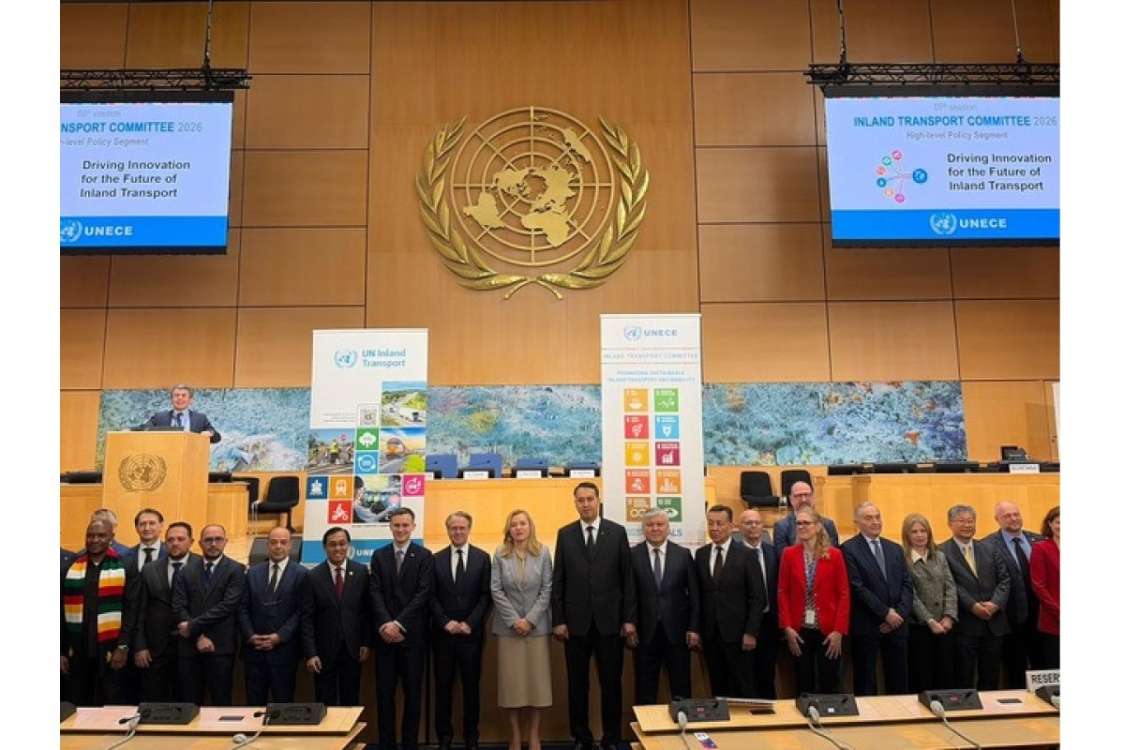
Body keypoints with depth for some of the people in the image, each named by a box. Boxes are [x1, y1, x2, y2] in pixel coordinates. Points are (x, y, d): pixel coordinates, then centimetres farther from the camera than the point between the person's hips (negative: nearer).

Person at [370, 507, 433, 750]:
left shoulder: (424, 556, 0)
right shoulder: (379, 555, 8)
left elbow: (423, 594, -8)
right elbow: (375, 592, 1)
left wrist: (399, 623, -15)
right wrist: (386, 624, -13)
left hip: (412, 634, -2)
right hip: (385, 633, 2)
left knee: (413, 692, 5)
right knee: (384, 691, 5)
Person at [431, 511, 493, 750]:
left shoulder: (483, 558, 3)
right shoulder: (436, 559, 5)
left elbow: (486, 595, -1)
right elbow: (432, 597, 2)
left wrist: (469, 623, -10)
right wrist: (445, 622, -10)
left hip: (471, 632, 0)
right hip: (443, 632, 1)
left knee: (471, 686, 6)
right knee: (443, 687, 5)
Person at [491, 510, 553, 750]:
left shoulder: (543, 553, 0)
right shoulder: (500, 555, -1)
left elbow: (547, 589, -2)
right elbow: (496, 590, -3)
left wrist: (530, 619, -10)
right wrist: (514, 619, -10)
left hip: (537, 626, 0)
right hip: (508, 626, 0)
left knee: (537, 678, 3)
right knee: (511, 680, 3)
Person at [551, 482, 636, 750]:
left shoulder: (617, 532, 1)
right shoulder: (565, 534, 4)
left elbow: (627, 577, 1)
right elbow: (558, 580, 3)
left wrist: (628, 618, -3)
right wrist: (558, 620, -2)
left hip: (609, 620, -1)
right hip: (576, 621, 1)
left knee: (611, 683, 6)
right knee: (577, 684, 9)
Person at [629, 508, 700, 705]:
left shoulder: (683, 554, 2)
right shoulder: (632, 555, -2)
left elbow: (694, 594, 3)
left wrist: (694, 628, -1)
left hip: (677, 631, 1)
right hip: (645, 632, -1)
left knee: (681, 688, 10)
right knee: (645, 690, 9)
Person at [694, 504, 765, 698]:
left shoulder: (746, 555, -5)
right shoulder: (700, 554, 7)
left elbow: (757, 597, -5)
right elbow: (698, 594, 10)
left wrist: (751, 632, -10)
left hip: (737, 633, -3)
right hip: (709, 633, 4)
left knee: (743, 689, 3)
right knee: (717, 688, 9)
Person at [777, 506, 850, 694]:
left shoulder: (834, 555, -3)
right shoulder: (788, 554, 0)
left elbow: (844, 594, -3)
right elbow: (782, 593, 2)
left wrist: (839, 630, -9)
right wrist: (787, 627, -6)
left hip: (828, 630, -1)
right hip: (799, 630, 1)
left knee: (829, 684, 7)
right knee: (803, 684, 10)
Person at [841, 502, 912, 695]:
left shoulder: (895, 549, 13)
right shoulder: (849, 549, -6)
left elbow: (907, 585, 8)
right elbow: (857, 588, -13)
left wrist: (899, 614, -6)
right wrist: (886, 613, -12)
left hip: (897, 624, 5)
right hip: (866, 626, -5)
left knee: (899, 682, 10)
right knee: (866, 683, 4)